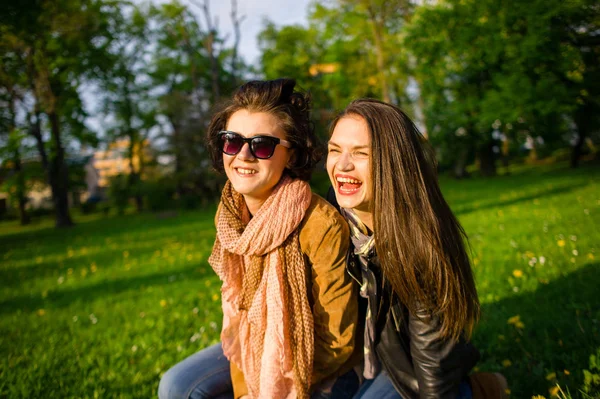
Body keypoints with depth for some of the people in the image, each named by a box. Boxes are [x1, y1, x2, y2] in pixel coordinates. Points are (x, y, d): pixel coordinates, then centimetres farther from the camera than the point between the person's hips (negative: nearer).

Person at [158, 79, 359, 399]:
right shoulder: (228, 216, -8)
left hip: (323, 368, -6)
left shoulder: (322, 224, -28)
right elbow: (239, 311, 2)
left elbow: (336, 340, -19)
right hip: (259, 347, 6)